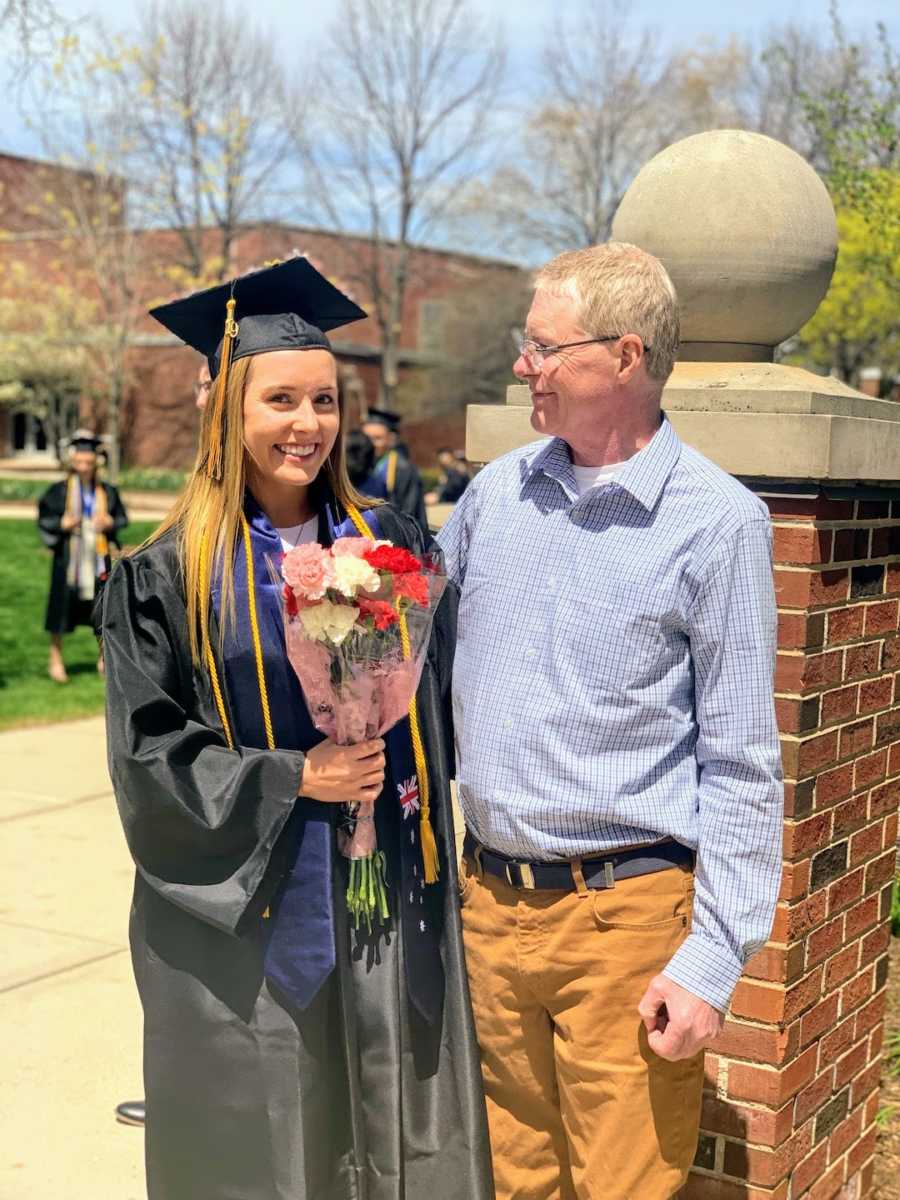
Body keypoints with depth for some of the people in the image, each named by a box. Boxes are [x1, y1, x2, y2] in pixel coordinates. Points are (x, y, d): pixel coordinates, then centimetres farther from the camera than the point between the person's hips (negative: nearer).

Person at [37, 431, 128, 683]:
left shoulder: (107, 491, 6)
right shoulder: (59, 491, -1)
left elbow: (122, 518, 12)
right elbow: (44, 519, 1)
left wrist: (110, 523, -8)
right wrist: (63, 524, -17)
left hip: (98, 558, 2)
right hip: (68, 557, -2)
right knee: (63, 607, 0)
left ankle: (104, 657, 21)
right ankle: (55, 658, 12)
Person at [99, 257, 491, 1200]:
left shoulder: (389, 548, 5)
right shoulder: (168, 575, -5)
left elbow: (441, 701, 12)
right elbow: (148, 754, -7)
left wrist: (416, 790, -4)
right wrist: (290, 779, -16)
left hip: (388, 907, 3)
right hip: (243, 917, -3)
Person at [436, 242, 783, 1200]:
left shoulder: (716, 521, -10)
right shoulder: (495, 493, 5)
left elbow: (741, 765, -10)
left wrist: (713, 958, -12)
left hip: (625, 915, -4)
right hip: (489, 904, 5)